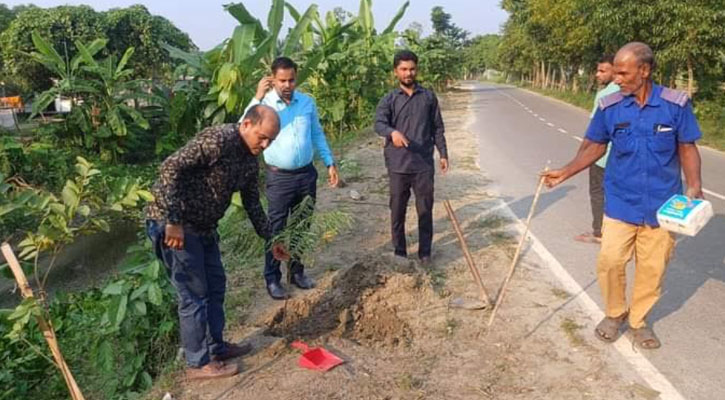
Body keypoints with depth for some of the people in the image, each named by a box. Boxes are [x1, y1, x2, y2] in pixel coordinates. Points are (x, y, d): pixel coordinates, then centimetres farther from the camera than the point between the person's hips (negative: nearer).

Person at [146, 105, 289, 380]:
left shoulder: (251, 160, 5)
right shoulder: (218, 140, -23)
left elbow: (252, 203, 17)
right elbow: (170, 168, -28)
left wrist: (270, 239, 18)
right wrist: (174, 222, -29)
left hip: (203, 226, 9)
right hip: (171, 223, -9)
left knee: (216, 286, 17)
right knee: (194, 294, -1)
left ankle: (216, 347, 33)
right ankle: (198, 364, 14)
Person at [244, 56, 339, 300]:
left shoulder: (307, 102, 3)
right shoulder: (265, 103, -8)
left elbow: (317, 135, 12)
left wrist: (330, 163, 9)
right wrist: (258, 97, -28)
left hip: (307, 174, 4)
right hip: (279, 177, -4)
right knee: (276, 229, 4)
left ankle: (296, 271, 32)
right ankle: (272, 279, 17)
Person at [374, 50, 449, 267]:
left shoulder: (429, 97, 6)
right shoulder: (388, 100, 0)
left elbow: (437, 128, 11)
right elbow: (379, 124, -17)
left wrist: (443, 153, 6)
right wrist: (393, 132, -38)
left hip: (424, 164, 1)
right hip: (398, 165, -1)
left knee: (425, 210, 7)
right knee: (397, 211, 8)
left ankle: (425, 253, 22)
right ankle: (399, 253, 23)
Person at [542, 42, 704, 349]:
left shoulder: (676, 104, -7)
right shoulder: (609, 106, -4)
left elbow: (687, 148, 0)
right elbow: (595, 147, 5)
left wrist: (694, 185, -13)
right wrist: (565, 172, -5)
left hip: (662, 204, 0)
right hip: (620, 203, 0)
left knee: (653, 267, 9)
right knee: (610, 261, 0)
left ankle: (638, 320, 30)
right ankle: (614, 313, 26)